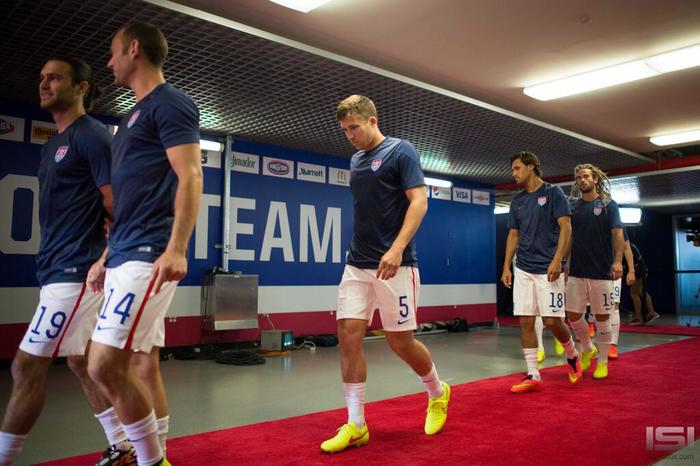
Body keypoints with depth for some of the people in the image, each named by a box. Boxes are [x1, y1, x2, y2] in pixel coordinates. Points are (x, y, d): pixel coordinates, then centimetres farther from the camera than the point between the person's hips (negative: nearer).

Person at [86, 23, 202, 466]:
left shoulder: (171, 103, -4)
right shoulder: (135, 115, 24)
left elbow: (190, 178, -15)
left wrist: (176, 248, -24)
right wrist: (107, 255, 22)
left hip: (148, 256, -10)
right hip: (127, 255, 10)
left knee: (105, 366, -12)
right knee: (142, 364, 10)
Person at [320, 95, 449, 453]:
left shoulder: (401, 151, -5)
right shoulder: (356, 160, 15)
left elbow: (419, 201, -14)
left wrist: (397, 249, -26)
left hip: (394, 264, -6)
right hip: (356, 264, 7)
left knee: (400, 341, 2)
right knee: (349, 335, -2)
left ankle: (437, 393, 31)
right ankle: (355, 425, 7)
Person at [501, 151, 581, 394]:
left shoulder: (553, 192, -1)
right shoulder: (517, 200, 14)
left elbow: (565, 227, -8)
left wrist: (557, 260, -18)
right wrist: (506, 267, 9)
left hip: (548, 269, -5)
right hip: (523, 270, 5)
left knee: (552, 320, -6)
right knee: (525, 322, 0)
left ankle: (572, 354, 24)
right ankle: (533, 376, 7)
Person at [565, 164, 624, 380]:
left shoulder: (609, 205, 2)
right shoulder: (573, 207, 11)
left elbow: (617, 234, -7)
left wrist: (617, 261, -20)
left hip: (602, 272, -3)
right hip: (577, 271, 3)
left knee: (602, 318, 4)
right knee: (573, 315, 1)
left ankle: (602, 362, 18)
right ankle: (588, 349, 28)